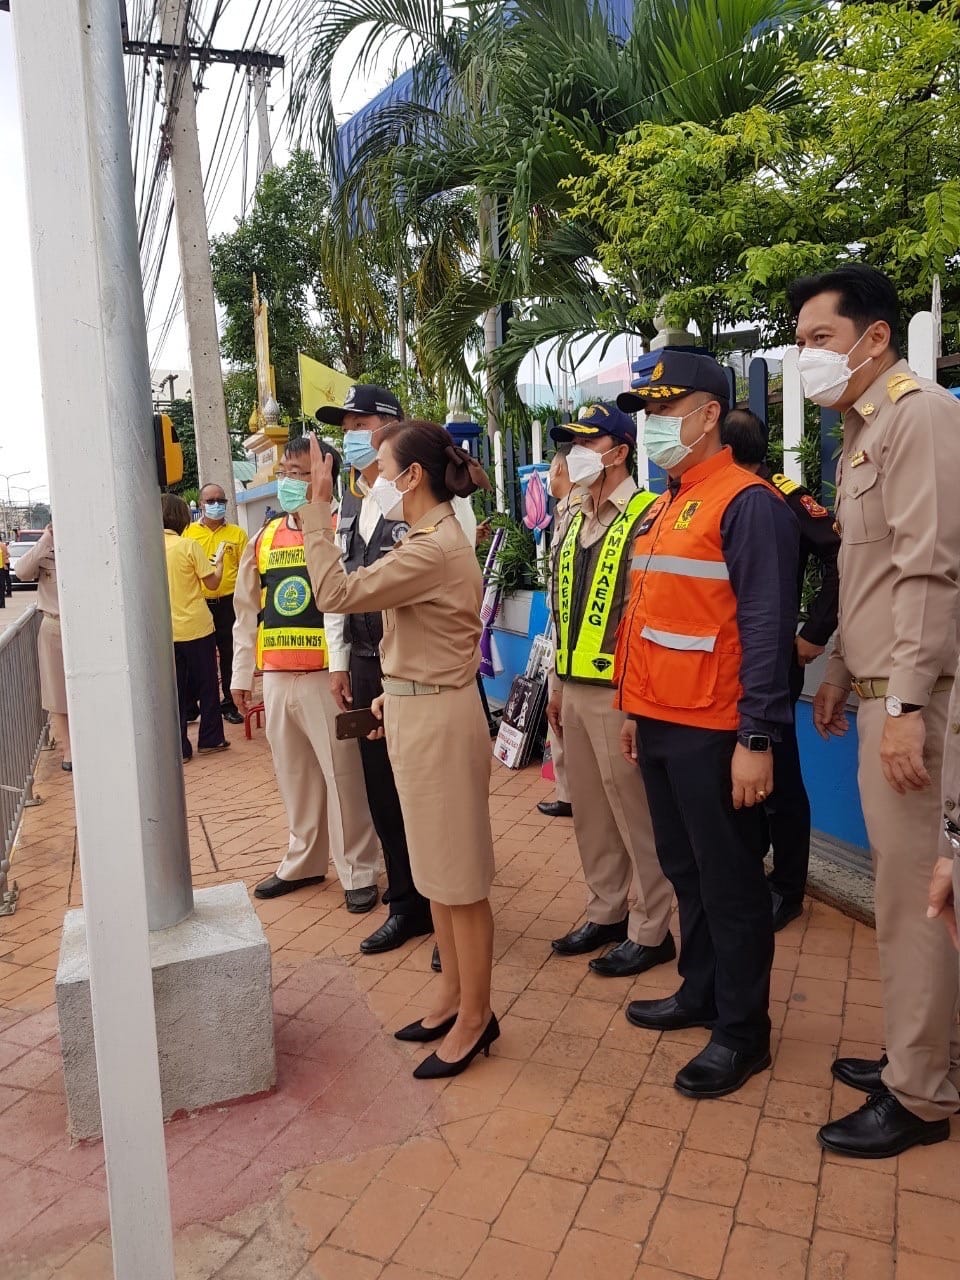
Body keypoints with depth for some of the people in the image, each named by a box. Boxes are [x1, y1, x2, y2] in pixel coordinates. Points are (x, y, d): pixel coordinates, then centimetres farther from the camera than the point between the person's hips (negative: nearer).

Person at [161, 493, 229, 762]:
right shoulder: (188, 546, -11)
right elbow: (212, 583, -7)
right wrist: (218, 560, 10)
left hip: (166, 632, 3)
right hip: (196, 628, -3)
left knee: (176, 690, 9)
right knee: (207, 686, 11)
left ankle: (179, 748, 10)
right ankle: (210, 739, 19)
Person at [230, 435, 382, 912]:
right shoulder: (264, 538, 12)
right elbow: (247, 612, 15)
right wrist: (242, 675, 15)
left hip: (324, 674, -6)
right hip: (277, 676, 6)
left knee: (342, 774, 2)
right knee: (293, 773, 17)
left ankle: (358, 871, 17)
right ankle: (304, 861, 35)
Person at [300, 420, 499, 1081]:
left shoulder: (434, 549, -21)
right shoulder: (433, 539, 11)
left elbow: (337, 593, -23)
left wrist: (319, 504, -18)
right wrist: (395, 691, 9)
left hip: (439, 718, -10)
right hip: (417, 711, 10)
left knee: (458, 877, 4)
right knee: (438, 870, 19)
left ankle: (475, 1015, 21)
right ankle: (454, 997, 34)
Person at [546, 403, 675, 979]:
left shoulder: (645, 518, -10)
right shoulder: (574, 524, 15)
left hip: (618, 691, -8)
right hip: (576, 689, 8)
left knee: (636, 814, 3)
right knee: (590, 812, 16)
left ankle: (650, 931, 18)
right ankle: (606, 913, 32)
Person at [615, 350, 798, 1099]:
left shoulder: (747, 502, -12)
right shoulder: (662, 508, 15)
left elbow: (767, 628, -18)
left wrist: (758, 739, -20)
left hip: (712, 732, -8)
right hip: (659, 726, 9)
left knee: (730, 884, 5)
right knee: (684, 871, 19)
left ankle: (743, 1031, 21)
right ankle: (700, 992, 36)